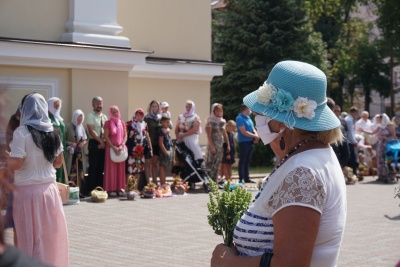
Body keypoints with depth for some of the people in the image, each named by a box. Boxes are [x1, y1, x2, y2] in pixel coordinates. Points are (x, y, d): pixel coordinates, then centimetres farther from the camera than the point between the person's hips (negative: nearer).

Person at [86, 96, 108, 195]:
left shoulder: (104, 116, 13)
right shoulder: (90, 115, -6)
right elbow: (91, 131, -12)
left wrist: (104, 142, -4)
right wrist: (100, 141, -10)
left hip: (103, 144, 6)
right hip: (94, 143, -6)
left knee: (101, 167, 8)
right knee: (93, 167, -5)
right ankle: (90, 189, 0)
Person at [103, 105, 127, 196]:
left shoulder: (122, 123, 11)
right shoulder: (108, 123, -1)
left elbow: (125, 136, 8)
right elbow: (106, 137, -7)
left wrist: (121, 146, -9)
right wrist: (114, 147, -15)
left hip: (121, 148, 4)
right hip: (111, 148, -4)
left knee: (120, 168, 4)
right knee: (111, 168, -3)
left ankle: (120, 188, 9)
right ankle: (111, 189, -3)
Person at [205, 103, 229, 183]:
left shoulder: (222, 121, 13)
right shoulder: (210, 121, -6)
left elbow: (224, 134, 19)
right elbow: (209, 135, -12)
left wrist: (228, 145, 14)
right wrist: (212, 146, -18)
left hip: (220, 146, 7)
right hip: (213, 145, -7)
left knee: (217, 165, 9)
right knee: (210, 164, -9)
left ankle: (215, 181, 14)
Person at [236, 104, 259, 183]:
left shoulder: (248, 118, 15)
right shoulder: (240, 118, -11)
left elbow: (253, 129, 16)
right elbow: (244, 132, -17)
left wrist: (256, 136, -5)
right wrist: (255, 136, -12)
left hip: (250, 142, 8)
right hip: (243, 142, -8)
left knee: (247, 161, 11)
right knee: (242, 161, -5)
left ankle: (247, 178, 15)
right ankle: (241, 179, -3)